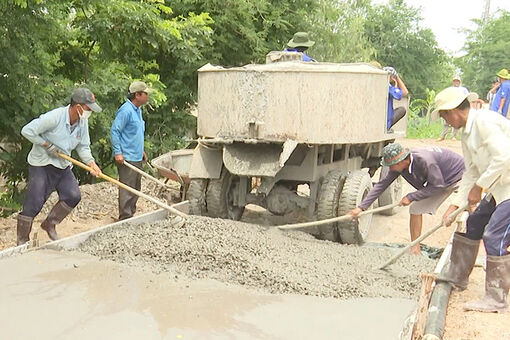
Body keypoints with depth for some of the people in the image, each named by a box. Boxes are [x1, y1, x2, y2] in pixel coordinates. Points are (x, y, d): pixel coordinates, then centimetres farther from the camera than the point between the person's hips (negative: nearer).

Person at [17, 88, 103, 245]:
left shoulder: (83, 122, -2)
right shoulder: (54, 117, -24)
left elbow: (83, 147, 4)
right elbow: (27, 131, -21)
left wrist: (91, 162, -13)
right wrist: (46, 144, -19)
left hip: (63, 166, 7)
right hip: (41, 165, -6)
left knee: (73, 196, -6)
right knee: (33, 204, -5)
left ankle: (49, 224, 15)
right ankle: (22, 241, 8)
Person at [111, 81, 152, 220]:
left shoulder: (138, 110, 16)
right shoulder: (126, 110, -15)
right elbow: (114, 130, -18)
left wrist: (141, 151, 25)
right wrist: (117, 152, -22)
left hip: (137, 157, 10)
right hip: (126, 158, -10)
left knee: (136, 188, 16)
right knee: (127, 189, -7)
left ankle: (131, 213, 27)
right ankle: (125, 218, -2)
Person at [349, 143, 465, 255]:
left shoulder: (425, 161, -37)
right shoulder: (398, 166, -14)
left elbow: (438, 185, -27)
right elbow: (382, 185, -7)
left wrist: (411, 197, -23)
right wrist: (361, 207, -10)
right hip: (438, 181, 7)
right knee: (415, 209, 3)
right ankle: (415, 248, 13)